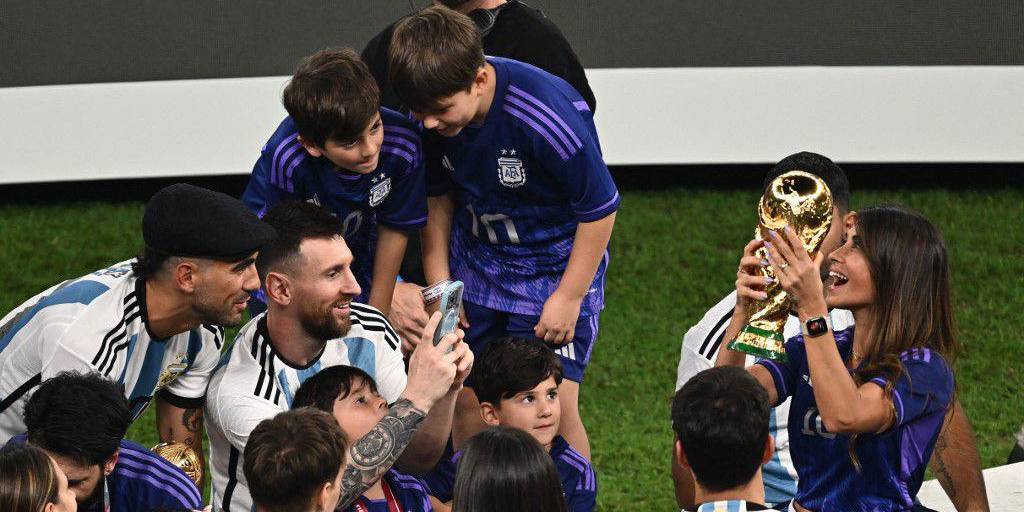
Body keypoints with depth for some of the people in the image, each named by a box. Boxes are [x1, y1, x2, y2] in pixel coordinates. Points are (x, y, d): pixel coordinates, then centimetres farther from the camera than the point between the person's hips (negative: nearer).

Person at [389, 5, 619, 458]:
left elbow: (600, 208, -18)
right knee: (465, 400, 5)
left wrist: (569, 297, -15)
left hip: (556, 265, -5)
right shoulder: (432, 116, -14)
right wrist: (439, 287, 4)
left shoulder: (548, 115, -31)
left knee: (554, 408, -11)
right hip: (477, 263, 5)